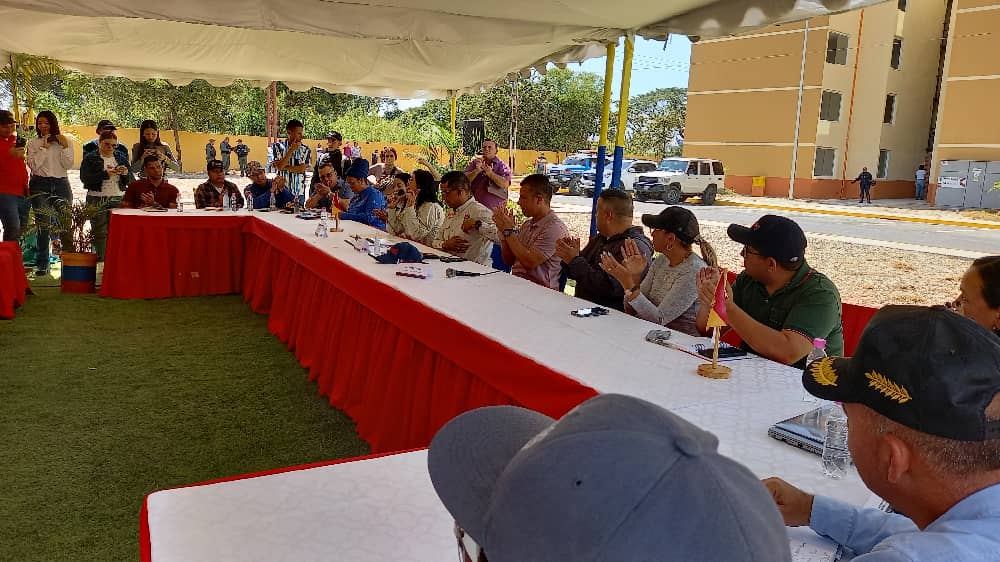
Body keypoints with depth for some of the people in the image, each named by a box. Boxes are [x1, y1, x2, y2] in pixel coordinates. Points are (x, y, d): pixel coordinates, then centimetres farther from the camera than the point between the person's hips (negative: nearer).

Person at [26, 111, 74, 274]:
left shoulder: (65, 141, 9)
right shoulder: (33, 143, 7)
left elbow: (68, 165, 0)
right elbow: (33, 165, -6)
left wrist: (65, 147, -11)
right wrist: (44, 147, -10)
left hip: (61, 184, 1)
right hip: (40, 185, -1)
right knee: (42, 225, -3)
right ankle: (42, 265, 2)